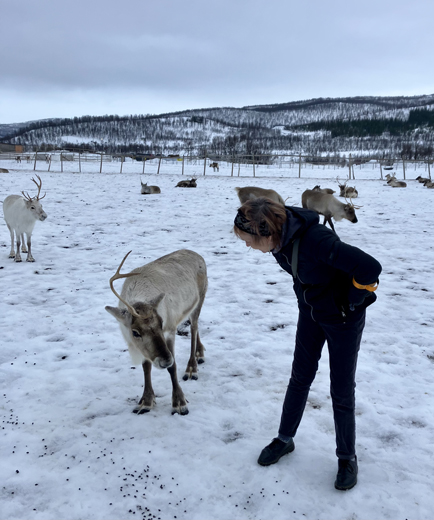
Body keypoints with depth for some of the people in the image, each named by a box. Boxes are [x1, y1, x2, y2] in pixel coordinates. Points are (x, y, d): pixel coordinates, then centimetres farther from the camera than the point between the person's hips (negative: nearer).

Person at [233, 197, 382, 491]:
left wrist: (351, 302, -22)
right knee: (300, 378, 17)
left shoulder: (315, 240, -39)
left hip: (343, 317, -6)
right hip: (311, 310, 7)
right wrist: (305, 295, 6)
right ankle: (285, 439, 35)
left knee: (342, 389, 5)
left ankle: (347, 457, 26)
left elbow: (369, 268, -39)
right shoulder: (279, 235, -14)